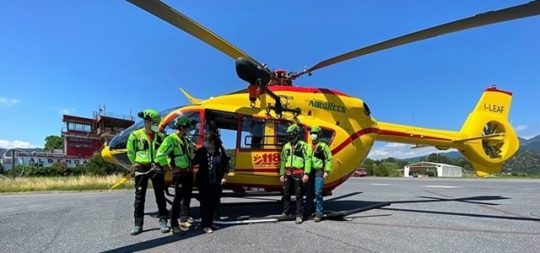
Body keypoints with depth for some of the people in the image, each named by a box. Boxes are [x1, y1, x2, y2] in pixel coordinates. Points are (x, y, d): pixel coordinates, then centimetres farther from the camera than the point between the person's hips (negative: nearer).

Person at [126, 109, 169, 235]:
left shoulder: (160, 136, 8)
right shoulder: (135, 135, 0)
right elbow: (131, 153, 5)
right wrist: (136, 164, 1)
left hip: (157, 168, 2)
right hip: (141, 169, -2)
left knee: (160, 195, 4)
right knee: (139, 197, 3)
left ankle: (163, 222, 12)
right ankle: (138, 225, 11)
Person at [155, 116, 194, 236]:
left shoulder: (185, 140, 12)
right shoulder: (170, 139, -15)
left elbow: (190, 153, 30)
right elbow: (160, 155, -23)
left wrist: (191, 164, 19)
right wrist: (169, 167, -14)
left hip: (189, 172, 8)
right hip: (179, 173, -8)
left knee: (187, 196, 18)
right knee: (178, 198, -9)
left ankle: (185, 218, 35)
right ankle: (174, 225, -4)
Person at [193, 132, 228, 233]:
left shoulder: (220, 151, -3)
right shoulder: (201, 151, -6)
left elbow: (225, 165, 6)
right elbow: (194, 162, -4)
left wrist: (223, 177, 3)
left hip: (216, 182, 2)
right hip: (203, 182, -2)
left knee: (214, 202, 10)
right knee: (205, 203, 0)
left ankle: (210, 222, 27)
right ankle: (205, 224, 10)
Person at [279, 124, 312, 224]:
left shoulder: (303, 145, -2)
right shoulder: (286, 146, 14)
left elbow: (308, 160, -7)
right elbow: (283, 161, 18)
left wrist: (306, 173, -14)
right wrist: (281, 174, 15)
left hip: (298, 173, -5)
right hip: (288, 173, 5)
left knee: (299, 195, -1)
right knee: (286, 194, 10)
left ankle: (299, 215, 5)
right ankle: (286, 212, 23)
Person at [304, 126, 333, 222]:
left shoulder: (323, 146, -1)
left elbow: (329, 159, -3)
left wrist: (327, 171, -9)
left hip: (319, 173, -5)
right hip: (310, 172, 5)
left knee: (318, 193, -7)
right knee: (308, 193, 9)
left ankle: (319, 213, 0)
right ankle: (308, 211, 20)